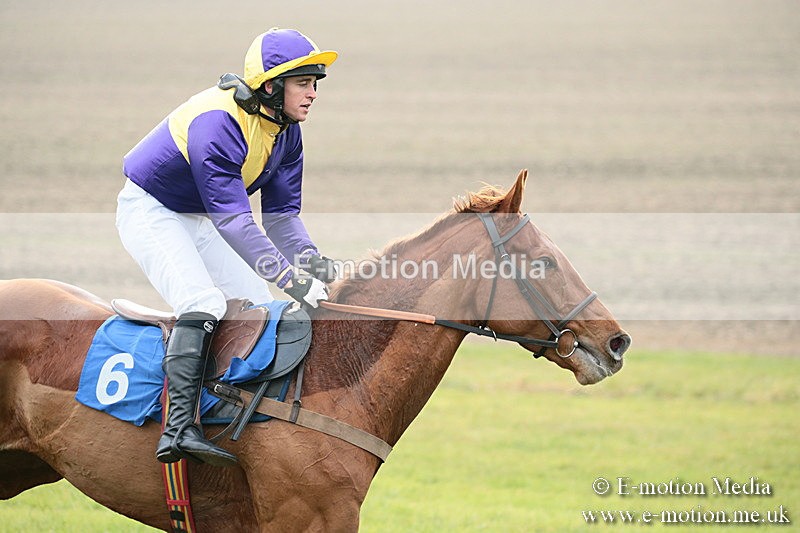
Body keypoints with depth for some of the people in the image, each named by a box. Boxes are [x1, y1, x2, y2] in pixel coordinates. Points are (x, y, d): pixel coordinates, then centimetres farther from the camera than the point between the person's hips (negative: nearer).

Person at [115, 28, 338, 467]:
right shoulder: (216, 122, -33)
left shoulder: (286, 130, -5)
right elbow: (233, 219, -36)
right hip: (150, 211, -9)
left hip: (197, 220, 9)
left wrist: (309, 260, -23)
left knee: (258, 309, 4)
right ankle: (179, 429, -36)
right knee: (203, 303, -28)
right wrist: (290, 278, -40)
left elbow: (281, 213, -3)